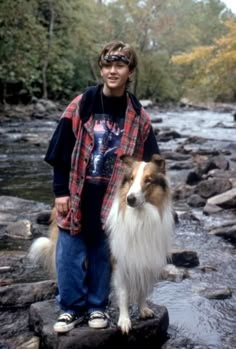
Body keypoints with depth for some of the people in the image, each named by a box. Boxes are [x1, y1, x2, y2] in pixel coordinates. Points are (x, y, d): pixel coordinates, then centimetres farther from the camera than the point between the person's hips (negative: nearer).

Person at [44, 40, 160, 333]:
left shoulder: (138, 116, 0)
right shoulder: (81, 105, -3)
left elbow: (148, 160, 6)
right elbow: (61, 149, -1)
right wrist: (61, 191, -5)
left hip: (113, 196, 0)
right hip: (78, 193, 0)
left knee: (103, 254, 10)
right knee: (70, 253, 3)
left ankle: (97, 307, 26)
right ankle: (72, 308, 18)